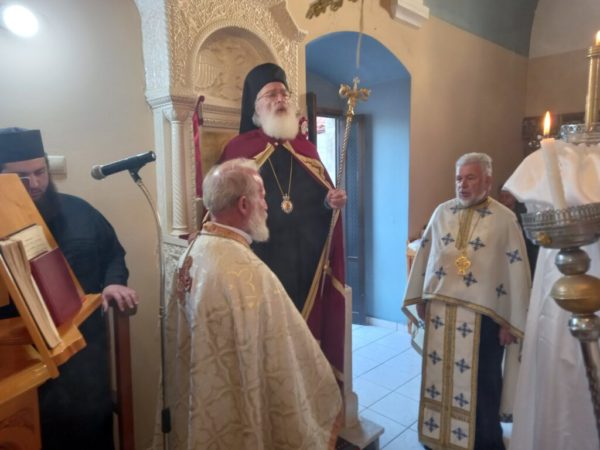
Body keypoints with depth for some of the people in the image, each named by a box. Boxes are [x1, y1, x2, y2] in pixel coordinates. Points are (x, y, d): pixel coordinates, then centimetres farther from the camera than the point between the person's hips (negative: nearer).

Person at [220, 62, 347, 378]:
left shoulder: (305, 148, 13)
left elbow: (324, 197, 14)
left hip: (305, 262, 4)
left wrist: (332, 202, -7)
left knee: (306, 327, 11)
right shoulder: (238, 148, 2)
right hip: (260, 263, -3)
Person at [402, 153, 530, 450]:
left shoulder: (505, 219, -5)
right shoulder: (442, 212, 6)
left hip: (482, 315, -3)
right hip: (439, 311, 4)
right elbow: (424, 255, 10)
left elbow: (517, 272, -5)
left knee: (481, 385, 10)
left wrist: (511, 322, -6)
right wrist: (419, 299, 11)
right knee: (439, 376, 15)